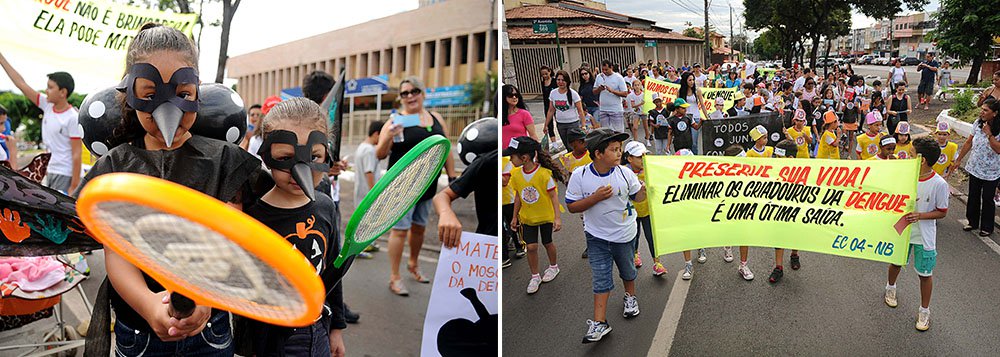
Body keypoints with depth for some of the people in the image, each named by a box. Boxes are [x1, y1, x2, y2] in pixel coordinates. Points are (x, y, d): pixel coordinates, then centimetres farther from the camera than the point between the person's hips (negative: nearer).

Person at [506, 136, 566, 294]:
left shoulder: (544, 174, -24)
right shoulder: (516, 174, -9)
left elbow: (553, 195, -17)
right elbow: (518, 196, 4)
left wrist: (557, 217, -19)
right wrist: (515, 217, 9)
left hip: (546, 216, -3)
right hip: (527, 217, 3)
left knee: (547, 243, 15)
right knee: (531, 246, 1)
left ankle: (553, 266, 42)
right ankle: (535, 277, 19)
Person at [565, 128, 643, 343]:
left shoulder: (625, 173, -13)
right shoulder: (580, 176, -18)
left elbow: (638, 196, -1)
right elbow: (571, 206, -14)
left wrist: (646, 186, -23)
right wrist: (596, 197, -26)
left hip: (624, 234, 2)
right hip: (597, 236, -2)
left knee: (627, 270, 23)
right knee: (601, 278, -1)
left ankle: (630, 297, 52)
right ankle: (600, 323, 6)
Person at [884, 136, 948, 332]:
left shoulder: (939, 184, -20)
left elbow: (942, 212, -10)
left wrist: (920, 216, -25)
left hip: (924, 237, -3)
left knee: (924, 274, 8)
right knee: (895, 263, 23)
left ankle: (924, 311, 25)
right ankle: (890, 288, 51)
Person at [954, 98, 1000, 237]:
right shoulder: (978, 123, -3)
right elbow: (969, 142, 6)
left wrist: (989, 134, -28)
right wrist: (959, 159, 10)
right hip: (974, 168, 5)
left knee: (987, 199, 8)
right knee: (973, 196, 16)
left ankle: (987, 227, 24)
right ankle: (972, 222, 33)